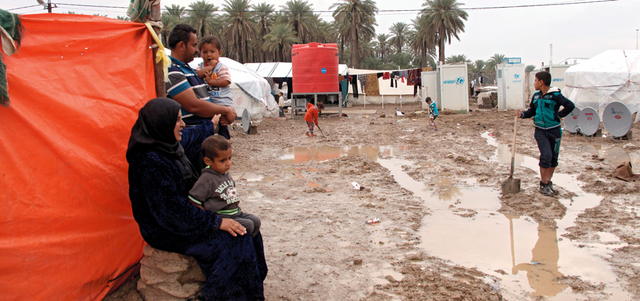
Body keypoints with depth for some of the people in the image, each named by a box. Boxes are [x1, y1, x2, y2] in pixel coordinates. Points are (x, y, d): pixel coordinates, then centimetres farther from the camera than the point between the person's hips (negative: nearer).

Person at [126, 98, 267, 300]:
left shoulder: (169, 144, 1)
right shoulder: (151, 162, -28)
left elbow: (190, 138, 27)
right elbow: (172, 209, -27)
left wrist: (211, 124, 43)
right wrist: (216, 221, -24)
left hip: (186, 213, 10)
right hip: (167, 231, -10)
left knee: (246, 228, 2)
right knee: (234, 240, -20)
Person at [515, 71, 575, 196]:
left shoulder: (555, 95, -10)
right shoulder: (536, 96, 5)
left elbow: (570, 105, -10)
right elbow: (532, 111, 14)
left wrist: (558, 115, -8)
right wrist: (522, 114, -3)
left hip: (554, 130, -1)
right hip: (540, 131, 1)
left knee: (553, 157, 8)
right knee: (546, 155, -10)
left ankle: (548, 182, 24)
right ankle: (543, 184, 1)